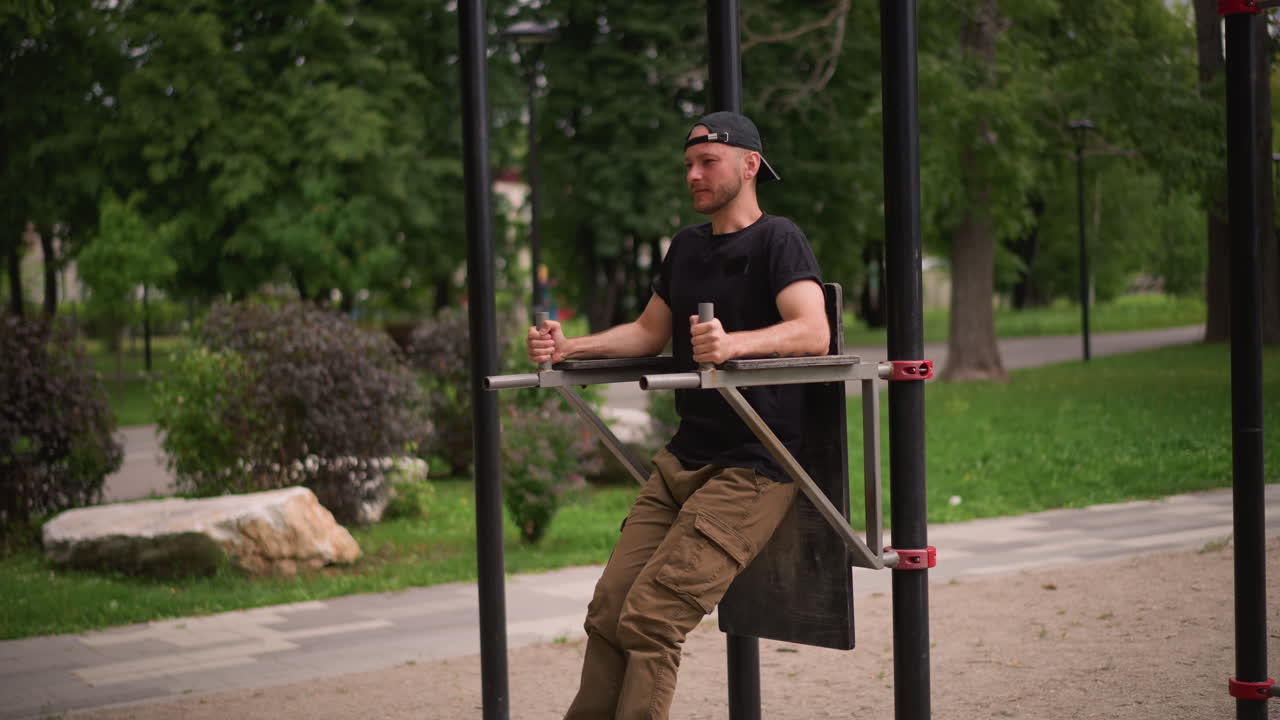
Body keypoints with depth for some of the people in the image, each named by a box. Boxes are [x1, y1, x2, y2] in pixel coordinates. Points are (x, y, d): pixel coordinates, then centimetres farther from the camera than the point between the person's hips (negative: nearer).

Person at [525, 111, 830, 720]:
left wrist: (733, 344, -39)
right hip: (684, 458, 7)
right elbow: (650, 331, 29)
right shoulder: (686, 247, 18)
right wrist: (568, 348, 13)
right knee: (608, 612, -2)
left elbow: (813, 332, -21)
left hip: (753, 465, -7)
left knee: (649, 620, -17)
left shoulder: (778, 240, -6)